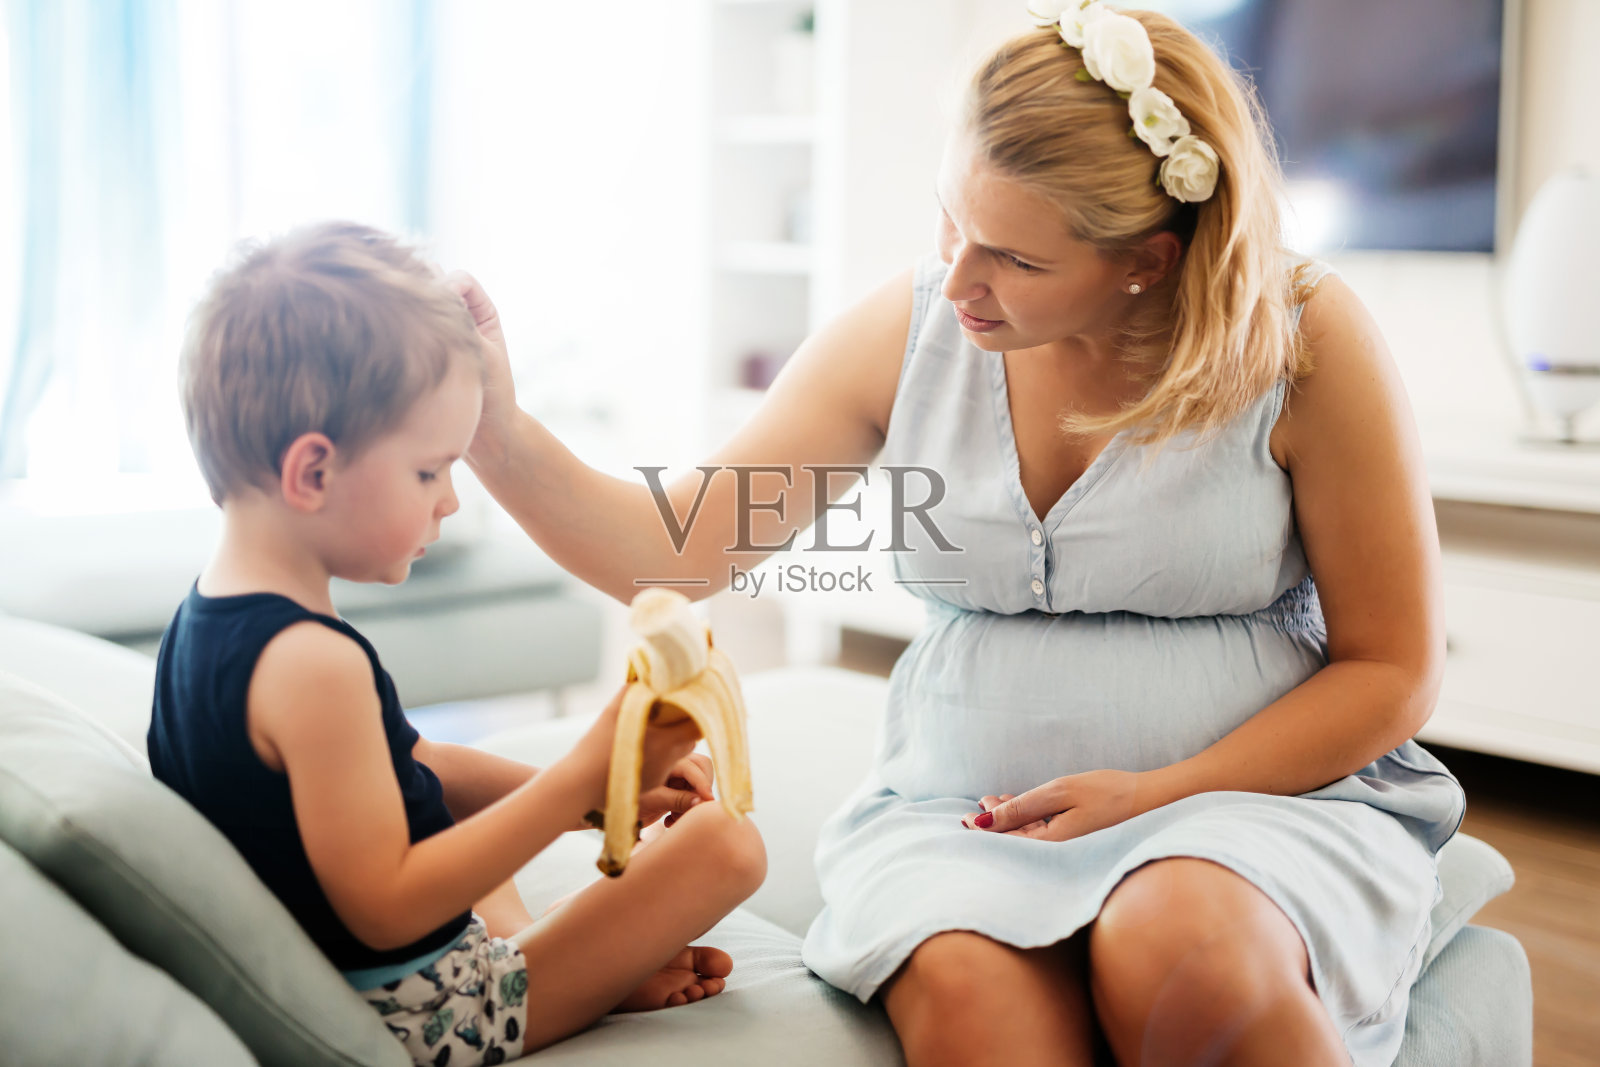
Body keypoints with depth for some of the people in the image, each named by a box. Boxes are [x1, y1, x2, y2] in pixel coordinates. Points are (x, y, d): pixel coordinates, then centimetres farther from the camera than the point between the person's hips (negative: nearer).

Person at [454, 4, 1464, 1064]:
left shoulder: (1301, 336, -8)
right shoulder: (905, 333, 1)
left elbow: (1391, 670, -3)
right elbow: (674, 554, 0)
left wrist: (1157, 794, -14)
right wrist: (498, 432, -17)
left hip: (1260, 787, 0)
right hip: (960, 811, 1)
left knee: (1190, 964, -34)